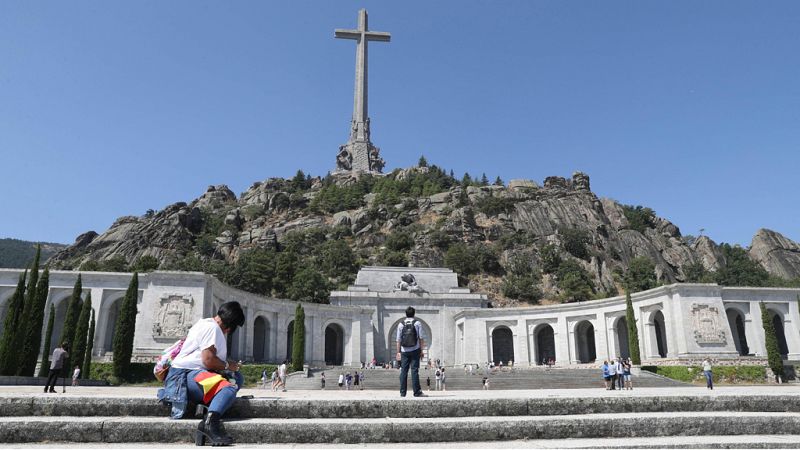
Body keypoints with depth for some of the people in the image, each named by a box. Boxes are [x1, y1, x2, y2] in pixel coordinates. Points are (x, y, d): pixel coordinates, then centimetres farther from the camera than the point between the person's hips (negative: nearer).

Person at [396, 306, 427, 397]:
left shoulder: (401, 324, 6)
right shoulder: (418, 323, 1)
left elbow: (398, 340, 6)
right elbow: (421, 338, -3)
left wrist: (398, 352, 10)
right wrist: (421, 351, 2)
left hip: (404, 351, 2)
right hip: (415, 350, -2)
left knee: (403, 371, 5)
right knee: (414, 371, -3)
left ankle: (402, 392, 7)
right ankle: (417, 392, -5)